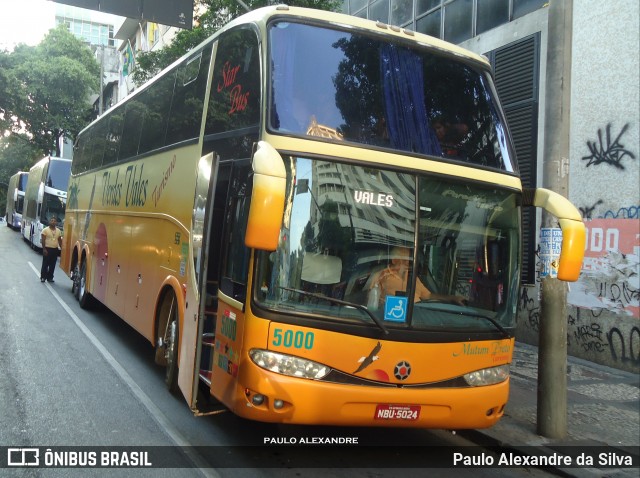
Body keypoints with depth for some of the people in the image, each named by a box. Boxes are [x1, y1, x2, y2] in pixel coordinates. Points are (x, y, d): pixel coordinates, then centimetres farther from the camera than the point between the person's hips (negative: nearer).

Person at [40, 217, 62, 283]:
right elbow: (43, 240, -7)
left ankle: (50, 277, 15)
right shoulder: (45, 230, -5)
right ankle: (43, 277, 6)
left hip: (55, 250, 4)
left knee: (52, 265, 7)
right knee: (45, 264, -1)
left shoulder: (58, 231, 9)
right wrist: (44, 249, -14)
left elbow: (60, 241, 13)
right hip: (47, 249, -4)